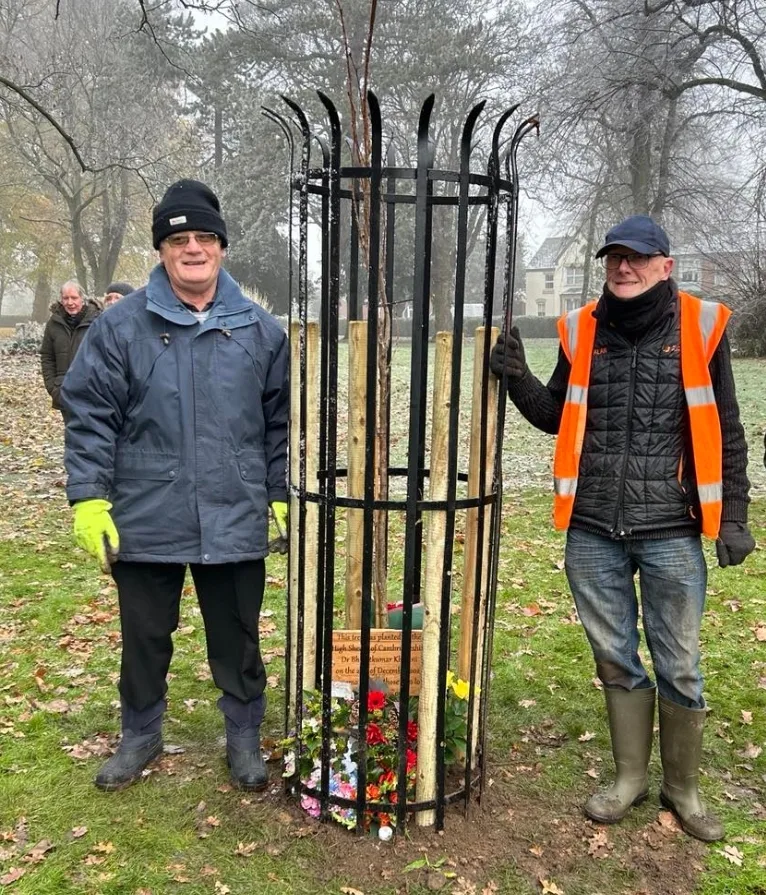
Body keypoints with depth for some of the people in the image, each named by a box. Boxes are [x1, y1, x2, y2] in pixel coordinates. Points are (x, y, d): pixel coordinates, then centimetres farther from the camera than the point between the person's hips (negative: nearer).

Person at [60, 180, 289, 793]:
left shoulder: (259, 330, 4)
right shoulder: (122, 326, -1)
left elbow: (282, 424, 8)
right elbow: (89, 416, -1)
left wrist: (283, 496, 6)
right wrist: (89, 498, -7)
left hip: (235, 522, 1)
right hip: (145, 520, 0)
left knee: (238, 638, 13)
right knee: (145, 637, 16)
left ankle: (244, 736, 33)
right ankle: (141, 733, 38)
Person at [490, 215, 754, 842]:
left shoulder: (701, 326, -1)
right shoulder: (581, 330, 6)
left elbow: (725, 433, 3)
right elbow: (557, 418, 15)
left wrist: (733, 518, 1)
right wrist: (520, 379, -3)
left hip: (671, 534, -2)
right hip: (593, 532, 3)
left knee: (678, 668, 8)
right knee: (615, 660, 14)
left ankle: (683, 788, 29)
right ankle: (631, 776, 33)